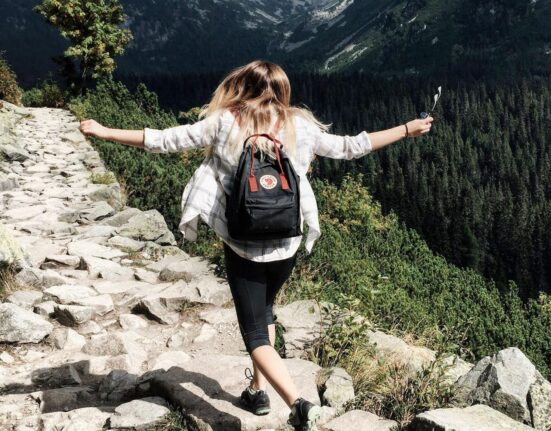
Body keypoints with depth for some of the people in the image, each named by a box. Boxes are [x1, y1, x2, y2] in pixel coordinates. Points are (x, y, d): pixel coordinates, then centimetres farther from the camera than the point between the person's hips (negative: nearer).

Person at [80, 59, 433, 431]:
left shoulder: (224, 123, -7)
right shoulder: (300, 126, -3)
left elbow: (165, 141, -5)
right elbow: (349, 148, 4)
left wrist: (105, 132, 6)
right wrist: (407, 130, 17)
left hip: (242, 244, -3)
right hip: (287, 243, 3)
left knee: (255, 333, 4)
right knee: (264, 310, 28)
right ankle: (258, 390, 33)